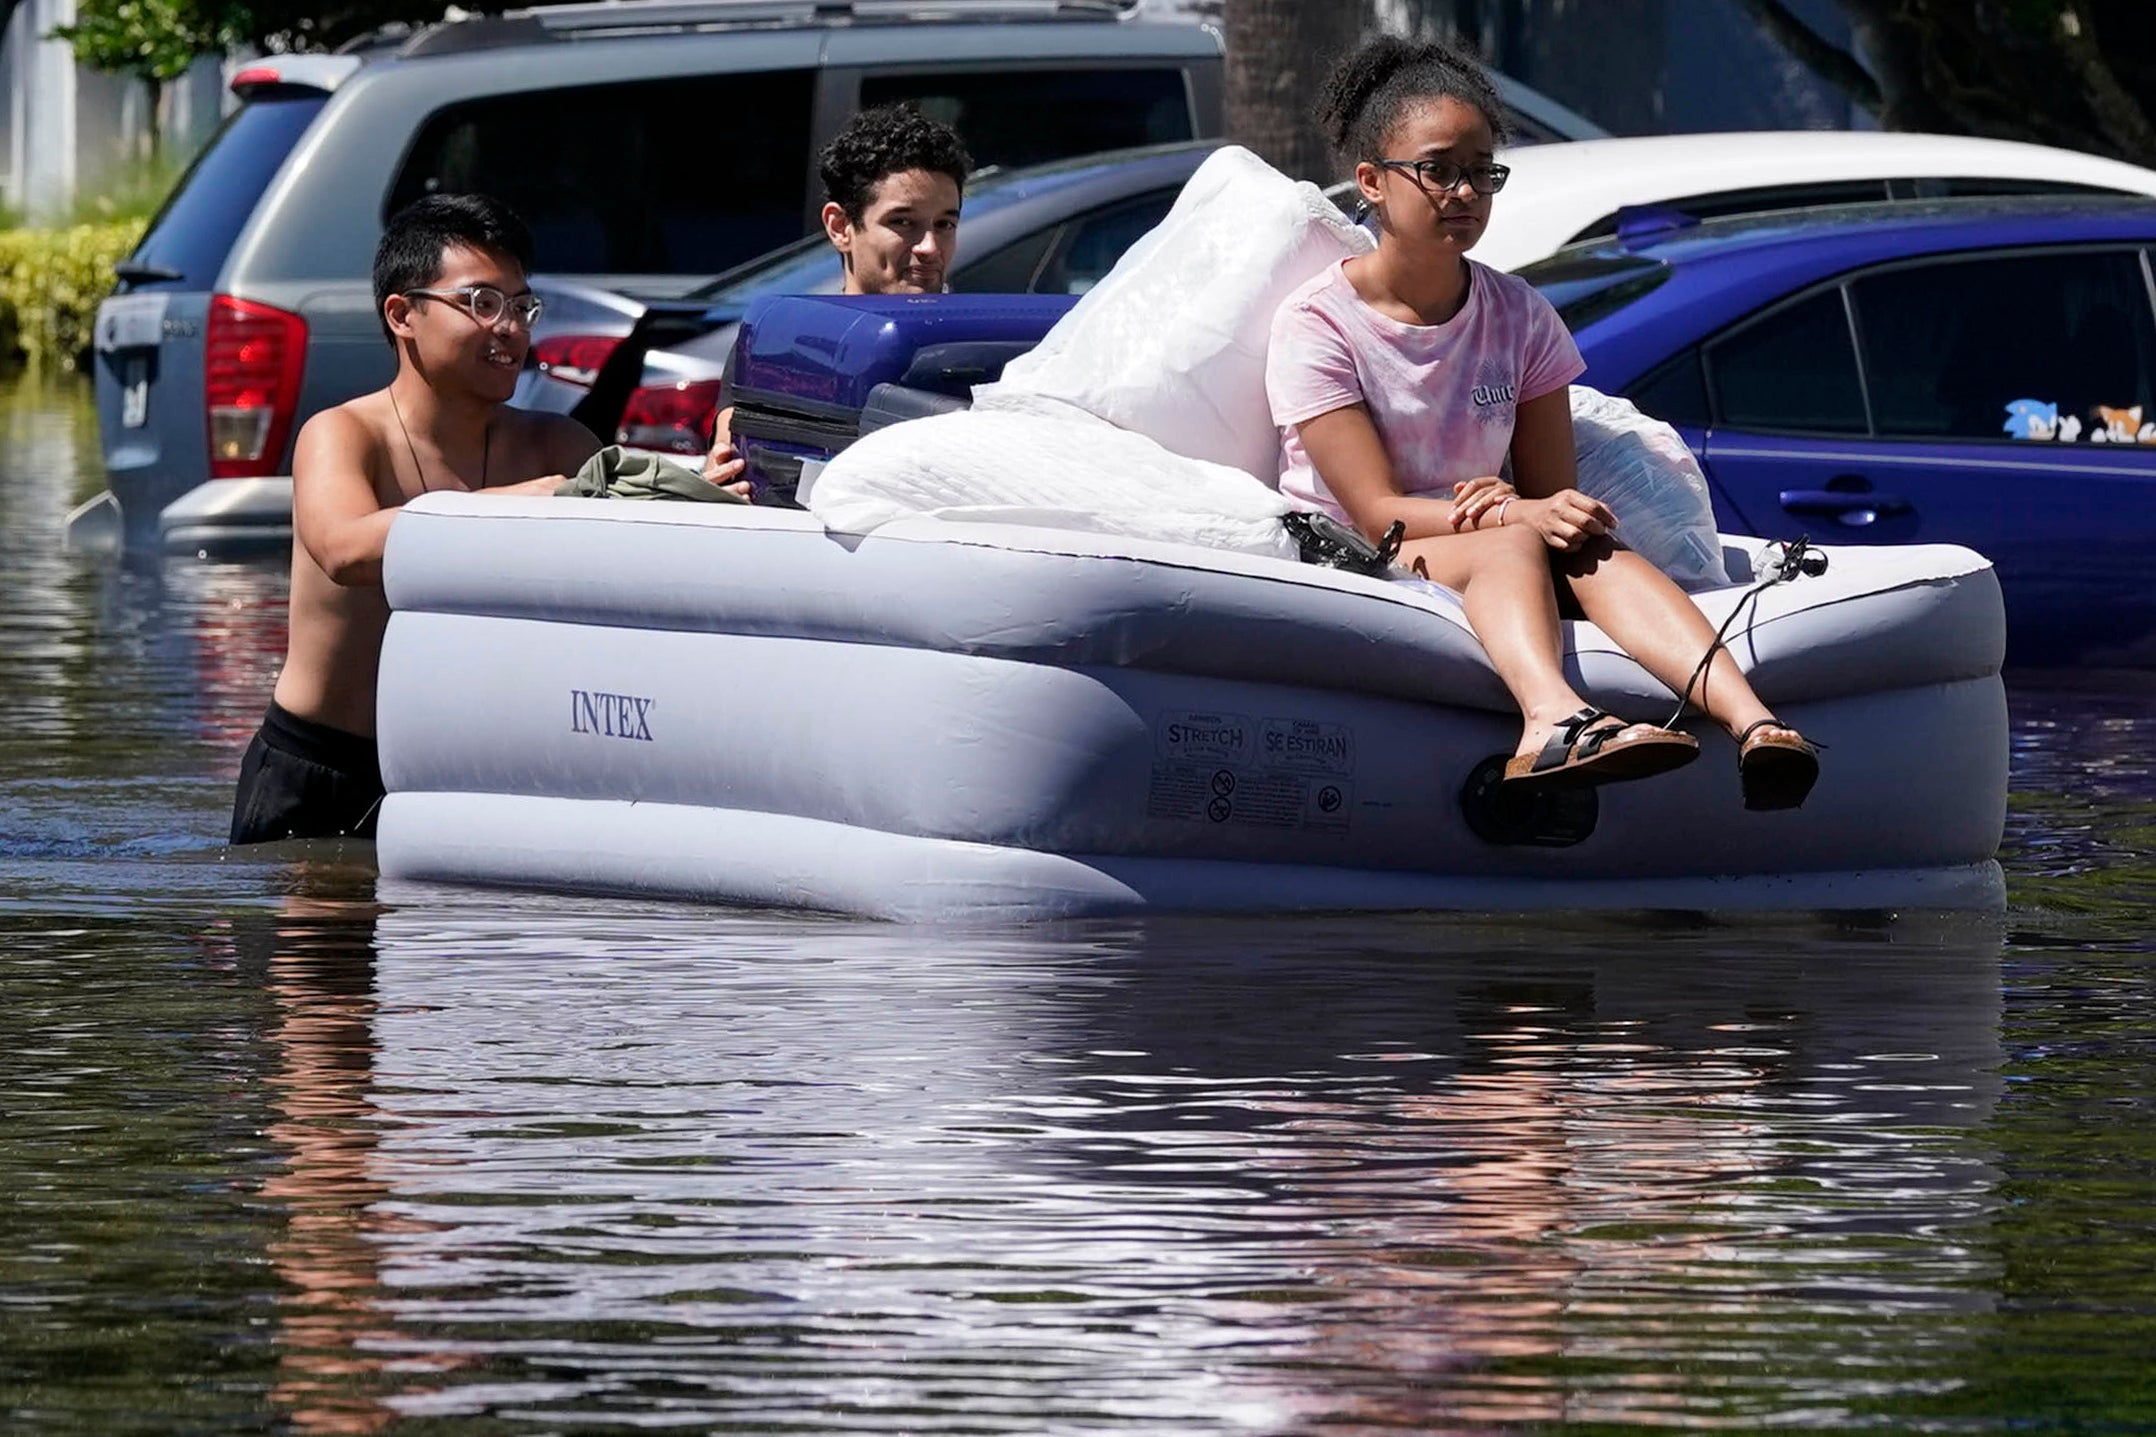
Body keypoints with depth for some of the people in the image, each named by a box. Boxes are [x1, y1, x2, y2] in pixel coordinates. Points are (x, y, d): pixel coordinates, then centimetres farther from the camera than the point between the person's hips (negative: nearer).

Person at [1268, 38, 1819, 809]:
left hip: (1480, 556, 4)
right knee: (1511, 549, -35)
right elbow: (1376, 508, -13)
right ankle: (1556, 721, -70)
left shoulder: (1520, 318, 9)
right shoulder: (1317, 325, -5)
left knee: (1595, 554, -30)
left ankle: (1752, 722, -56)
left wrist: (1498, 503, -18)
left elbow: (1552, 493, 8)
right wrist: (1520, 517, -29)